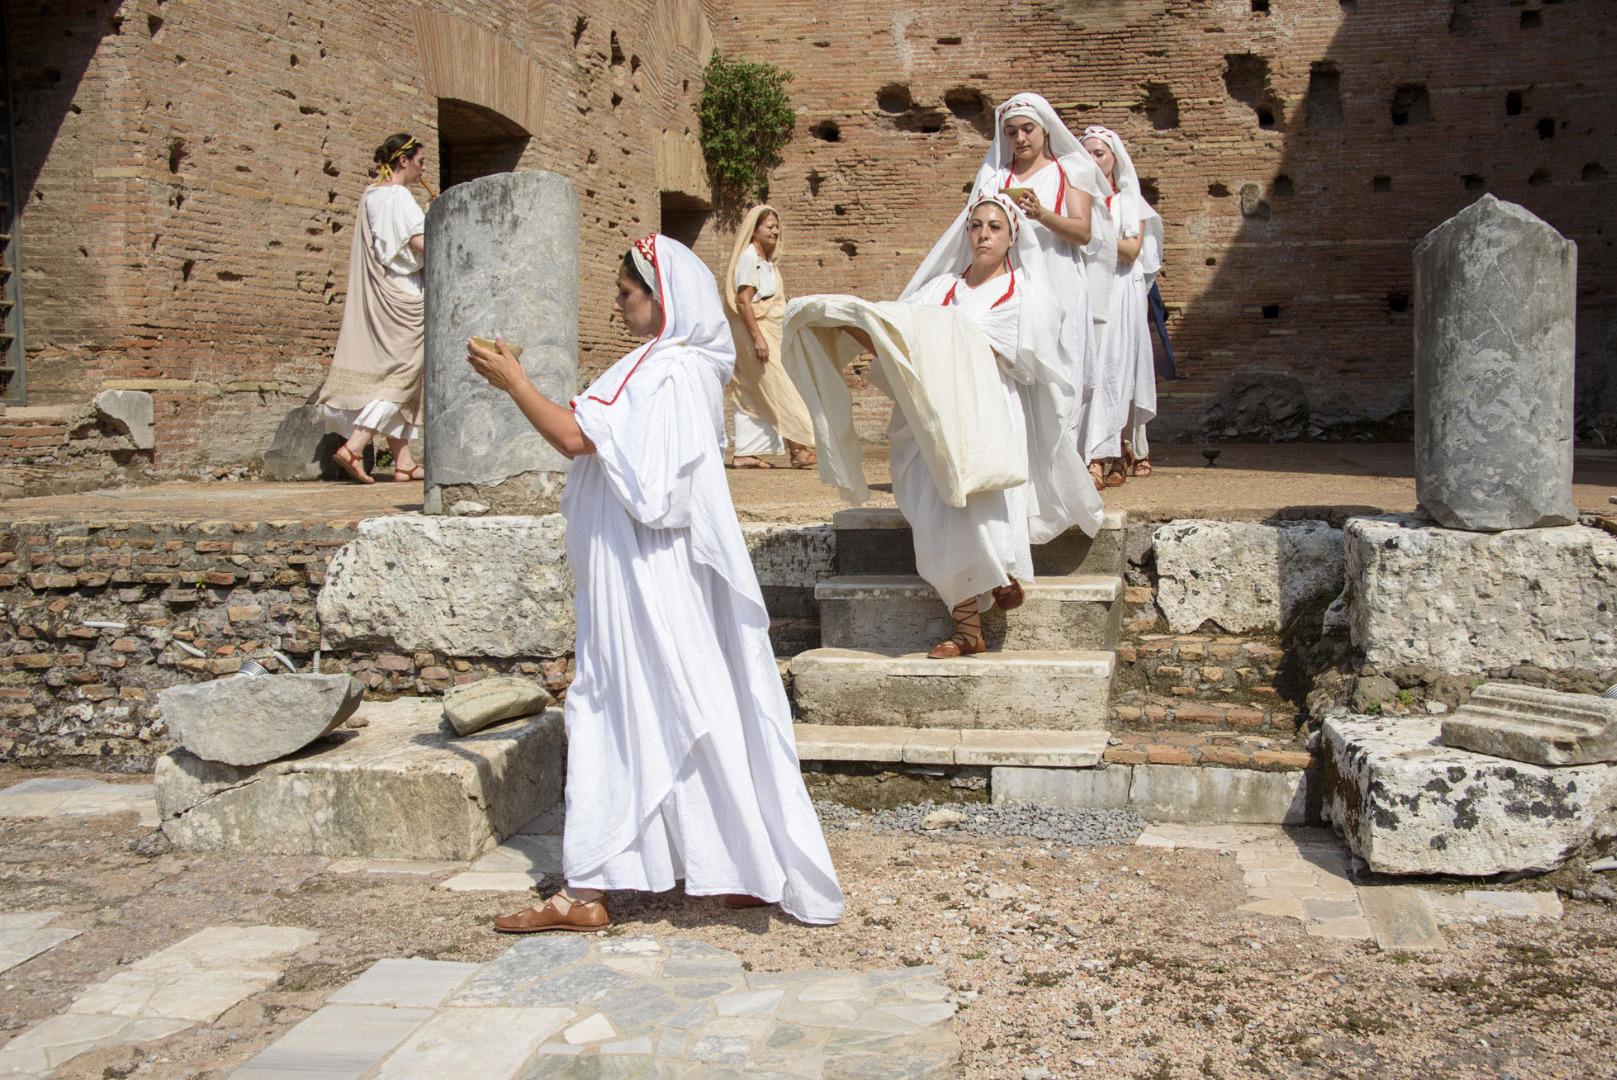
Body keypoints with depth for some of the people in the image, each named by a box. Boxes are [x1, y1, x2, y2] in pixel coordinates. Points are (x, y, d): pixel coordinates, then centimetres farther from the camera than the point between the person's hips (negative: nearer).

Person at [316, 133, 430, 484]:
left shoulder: (370, 196, 16)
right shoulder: (399, 196, -10)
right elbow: (421, 243, -22)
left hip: (374, 297, 9)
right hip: (399, 297, -9)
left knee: (391, 374, 7)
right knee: (402, 371, -7)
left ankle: (403, 461, 7)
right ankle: (354, 446, -17)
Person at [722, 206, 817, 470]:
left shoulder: (765, 260, 18)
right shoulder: (749, 258, -11)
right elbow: (743, 300, -19)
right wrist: (757, 337, -23)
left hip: (766, 332, 10)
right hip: (754, 330, -10)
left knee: (753, 396, 8)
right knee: (779, 390, -7)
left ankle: (744, 454, 9)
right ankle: (798, 448, -5)